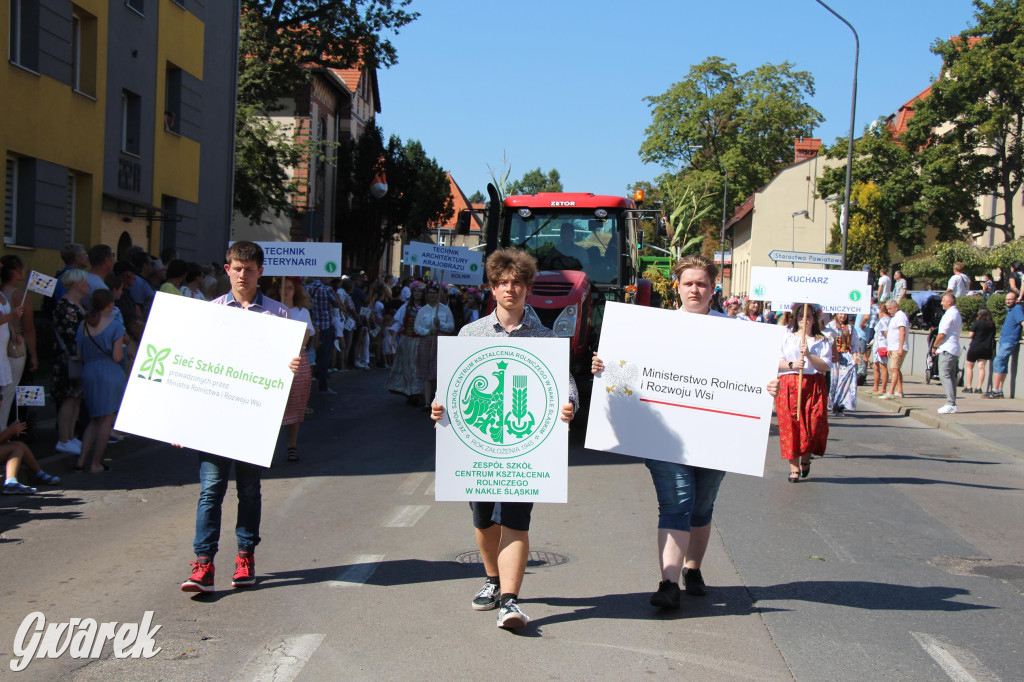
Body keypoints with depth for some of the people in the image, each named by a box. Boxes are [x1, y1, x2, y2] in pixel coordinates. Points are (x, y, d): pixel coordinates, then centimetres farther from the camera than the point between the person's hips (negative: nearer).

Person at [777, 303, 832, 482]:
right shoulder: (786, 338, 11)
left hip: (814, 387, 0)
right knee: (791, 425, -5)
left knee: (815, 424, -8)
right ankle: (794, 467, 1)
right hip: (788, 385, 0)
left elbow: (826, 366, -1)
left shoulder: (822, 341, 11)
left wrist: (809, 355, -14)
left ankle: (805, 459, 18)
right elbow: (775, 362, 3)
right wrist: (792, 365, -14)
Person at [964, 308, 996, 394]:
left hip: (975, 347, -4)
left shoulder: (977, 323, -10)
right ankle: (979, 388, -4)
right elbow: (993, 336, 10)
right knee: (981, 367, 3)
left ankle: (968, 387, 5)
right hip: (987, 349, 4)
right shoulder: (992, 325, 3)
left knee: (969, 366, 8)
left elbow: (971, 335, -11)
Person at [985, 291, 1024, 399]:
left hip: (1009, 341, -10)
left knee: (998, 362, -14)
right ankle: (999, 390, 15)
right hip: (1004, 341, 10)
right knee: (1003, 364, 11)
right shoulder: (1010, 309, 17)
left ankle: (995, 391, -15)